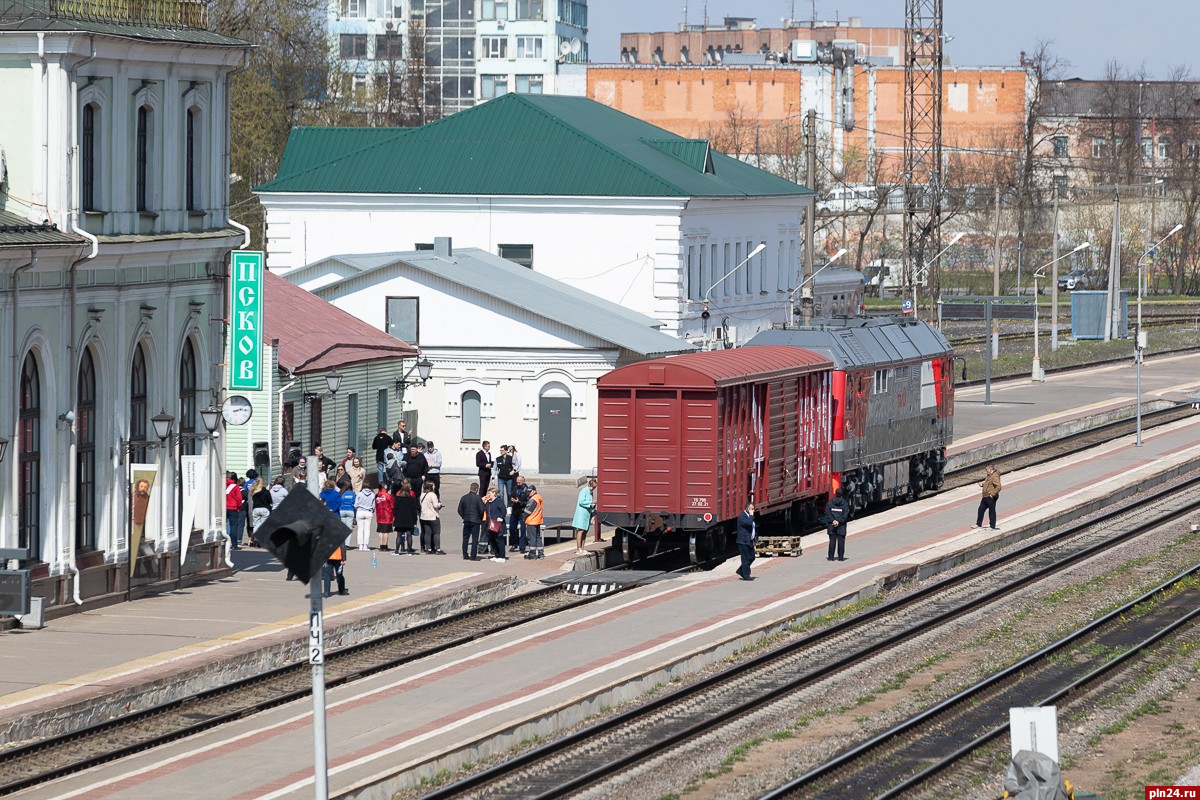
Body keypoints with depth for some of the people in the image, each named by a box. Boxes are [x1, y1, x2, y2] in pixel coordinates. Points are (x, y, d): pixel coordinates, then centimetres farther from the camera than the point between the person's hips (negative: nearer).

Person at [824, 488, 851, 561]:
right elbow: (845, 514, -9)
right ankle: (840, 557, 2)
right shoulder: (845, 503, -3)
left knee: (832, 541, 4)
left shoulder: (830, 502, 0)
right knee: (841, 541, 3)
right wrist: (839, 521, -12)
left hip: (831, 525, 1)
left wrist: (832, 521, -10)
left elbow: (827, 513, -6)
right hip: (841, 525, -1)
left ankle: (831, 557, 3)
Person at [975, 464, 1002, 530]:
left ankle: (993, 526, 6)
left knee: (991, 512, -1)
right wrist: (982, 484, 12)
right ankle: (978, 524, 26)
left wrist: (992, 494, -26)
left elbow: (998, 487, -25)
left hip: (991, 498, -10)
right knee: (981, 509, 15)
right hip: (985, 497, 10)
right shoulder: (989, 476, 14)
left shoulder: (995, 476, -18)